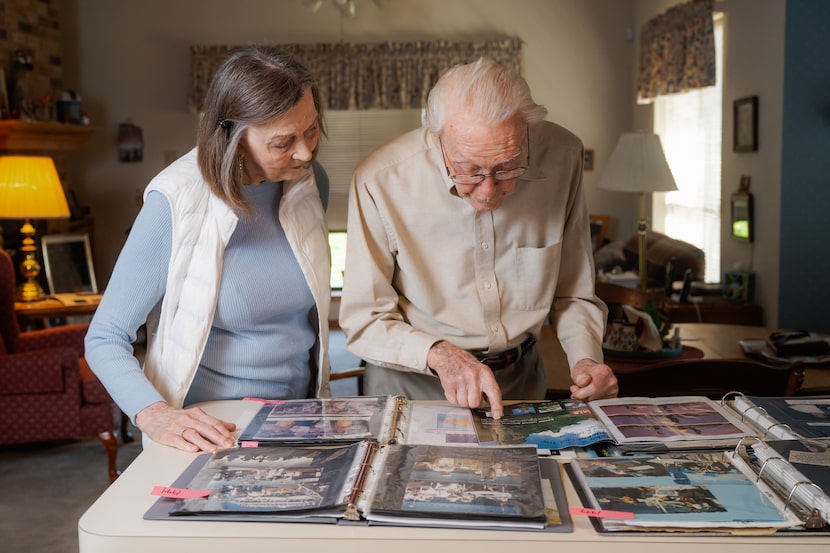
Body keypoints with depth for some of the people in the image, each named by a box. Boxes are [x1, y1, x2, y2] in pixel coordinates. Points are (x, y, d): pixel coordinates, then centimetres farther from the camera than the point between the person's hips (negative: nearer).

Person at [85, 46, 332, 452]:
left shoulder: (311, 182, 1)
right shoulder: (177, 204, -16)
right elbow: (104, 339, -12)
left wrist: (322, 388, 11)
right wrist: (153, 413, -28)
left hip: (302, 416, 4)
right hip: (210, 430, -3)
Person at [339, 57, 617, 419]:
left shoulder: (561, 156, -10)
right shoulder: (380, 181, -19)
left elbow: (572, 293, 5)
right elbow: (363, 321, -11)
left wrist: (586, 359, -11)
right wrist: (438, 354, -27)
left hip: (520, 377, 2)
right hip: (412, 382, -2)